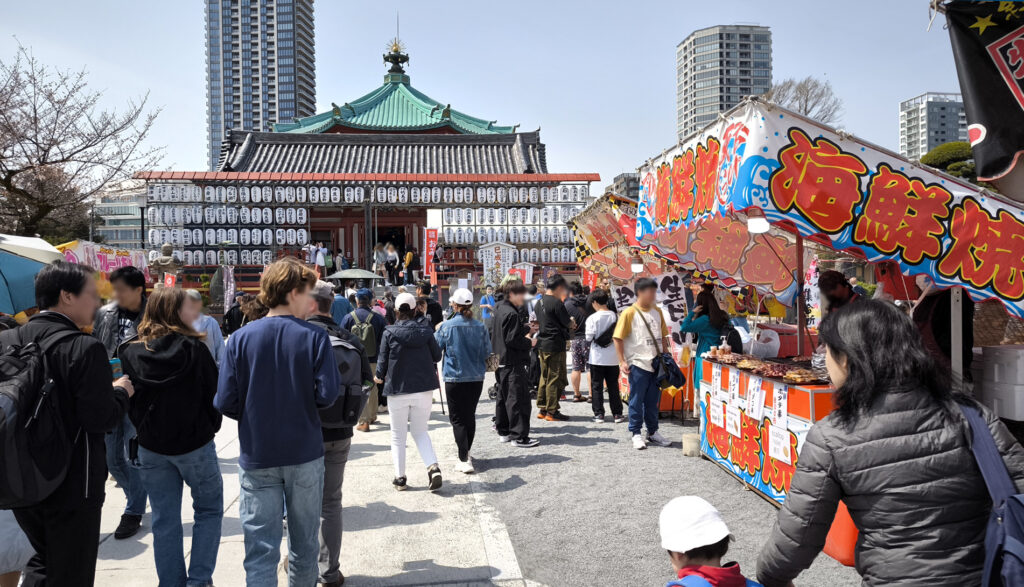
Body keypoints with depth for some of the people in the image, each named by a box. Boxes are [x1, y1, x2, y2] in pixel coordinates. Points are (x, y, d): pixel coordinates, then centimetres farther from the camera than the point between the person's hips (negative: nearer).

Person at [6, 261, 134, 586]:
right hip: (73, 486, -6)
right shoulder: (86, 348, -19)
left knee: (43, 559, 27)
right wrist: (120, 391, -2)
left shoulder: (7, 341, -1)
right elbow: (102, 418, -22)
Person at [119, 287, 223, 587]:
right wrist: (210, 429, 10)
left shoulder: (131, 352, -3)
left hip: (151, 446, 3)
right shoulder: (193, 348, -13)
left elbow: (128, 398, 4)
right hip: (194, 443, -3)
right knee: (209, 509, 13)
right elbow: (213, 393, -7)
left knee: (165, 520, 12)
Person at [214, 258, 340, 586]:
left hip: (257, 457, 1)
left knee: (260, 550, 5)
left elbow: (225, 402, -8)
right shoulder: (314, 337, -10)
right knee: (304, 543, 17)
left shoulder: (240, 339, -6)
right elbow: (328, 394, -15)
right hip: (305, 454, 0)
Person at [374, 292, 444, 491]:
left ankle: (400, 477, 15)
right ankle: (433, 466, -5)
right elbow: (437, 356, 5)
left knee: (398, 435, 13)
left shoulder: (389, 333, -9)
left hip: (398, 389, -2)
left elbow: (383, 360, -5)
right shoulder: (425, 332, -3)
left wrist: (379, 377, 15)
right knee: (420, 431, 15)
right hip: (424, 389, 2)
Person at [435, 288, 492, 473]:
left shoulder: (447, 327, -12)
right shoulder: (481, 327, -5)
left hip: (454, 378, -3)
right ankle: (467, 451, 33)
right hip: (476, 378, 3)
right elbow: (487, 352, 2)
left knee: (457, 418, 2)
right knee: (470, 416, 19)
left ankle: (464, 459, -9)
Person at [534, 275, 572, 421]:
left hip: (542, 344, 8)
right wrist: (572, 321, 12)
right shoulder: (556, 302, -16)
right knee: (556, 379, -1)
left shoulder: (540, 302, 10)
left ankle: (542, 409, 20)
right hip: (555, 345, -8)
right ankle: (552, 412, 2)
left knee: (545, 377, 15)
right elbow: (568, 323, -11)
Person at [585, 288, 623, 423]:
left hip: (597, 358, -3)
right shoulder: (615, 316, -2)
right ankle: (617, 414, 12)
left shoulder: (592, 318, -12)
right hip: (612, 358, 3)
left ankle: (599, 414, 6)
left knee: (596, 386, 6)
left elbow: (589, 338, -13)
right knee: (613, 386, 10)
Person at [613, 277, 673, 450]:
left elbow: (663, 336, 18)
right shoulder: (629, 313, -8)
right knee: (637, 400, 3)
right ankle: (636, 433, 14)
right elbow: (618, 338, -8)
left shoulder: (657, 311, 9)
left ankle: (652, 432, 25)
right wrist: (622, 362, -13)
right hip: (638, 364, -5)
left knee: (653, 401, 13)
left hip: (656, 364, 5)